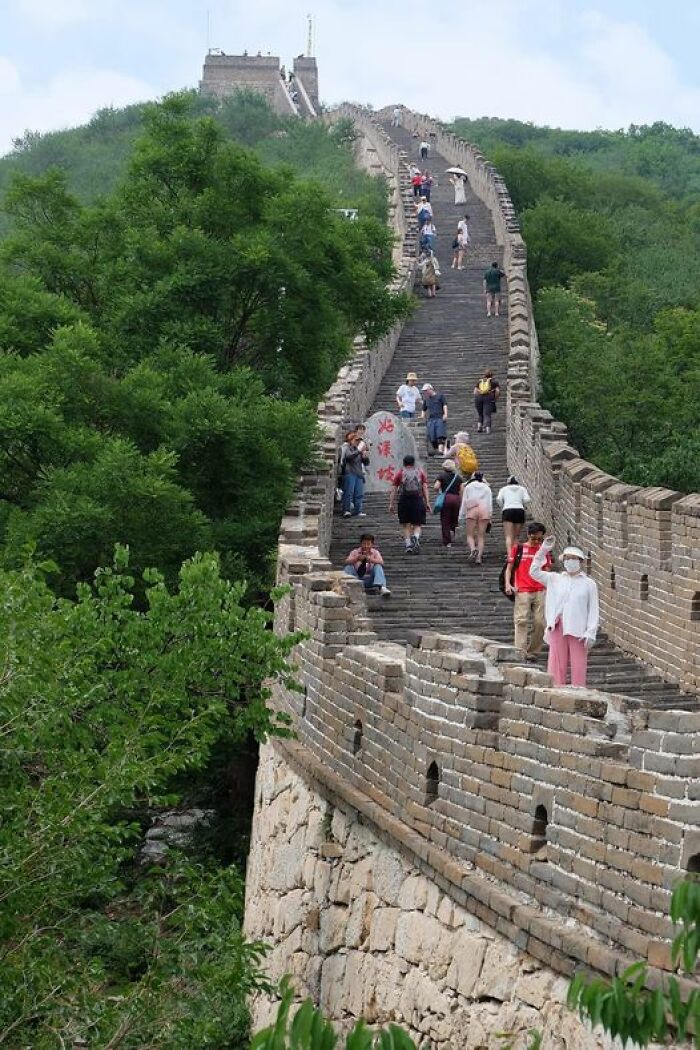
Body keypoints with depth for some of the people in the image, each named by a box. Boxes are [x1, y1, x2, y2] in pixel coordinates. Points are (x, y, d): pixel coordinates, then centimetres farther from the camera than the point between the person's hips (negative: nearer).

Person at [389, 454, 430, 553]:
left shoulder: (400, 473, 11)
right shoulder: (420, 472, 14)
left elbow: (394, 490, 6)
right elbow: (425, 488, 5)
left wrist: (391, 504, 8)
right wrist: (427, 502, 3)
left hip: (404, 500, 0)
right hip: (418, 500, 0)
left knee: (406, 525, 8)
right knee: (417, 524, 5)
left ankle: (408, 545, 0)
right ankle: (416, 538, -24)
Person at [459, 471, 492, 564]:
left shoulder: (468, 487, 11)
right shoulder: (487, 488, 15)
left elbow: (464, 502, 8)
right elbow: (490, 503, 11)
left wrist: (461, 516, 11)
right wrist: (490, 517, 14)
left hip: (472, 511, -2)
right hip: (484, 511, 2)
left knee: (470, 535, 1)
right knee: (481, 536, 3)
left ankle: (473, 549, -29)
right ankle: (479, 557, -8)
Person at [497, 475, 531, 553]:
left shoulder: (503, 489, 18)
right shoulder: (522, 489, 20)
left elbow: (498, 499, 1)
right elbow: (527, 499, 4)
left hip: (507, 511, -1)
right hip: (520, 511, 1)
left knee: (509, 536, -12)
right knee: (516, 536, 10)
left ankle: (509, 554, -31)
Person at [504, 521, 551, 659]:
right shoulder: (518, 548, 7)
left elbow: (547, 571, 16)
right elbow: (509, 568, 7)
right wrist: (508, 584, -8)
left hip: (540, 592, 3)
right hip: (522, 591, -3)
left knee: (540, 622, -1)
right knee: (522, 620, -12)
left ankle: (532, 652, 9)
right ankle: (520, 652, -14)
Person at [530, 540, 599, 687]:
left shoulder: (589, 584, 5)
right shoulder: (555, 579, 12)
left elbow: (593, 611, 2)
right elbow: (534, 572, 9)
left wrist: (590, 632, -7)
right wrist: (543, 550, 2)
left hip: (578, 629, -2)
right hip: (558, 627, 2)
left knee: (578, 665, -1)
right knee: (557, 663, 2)